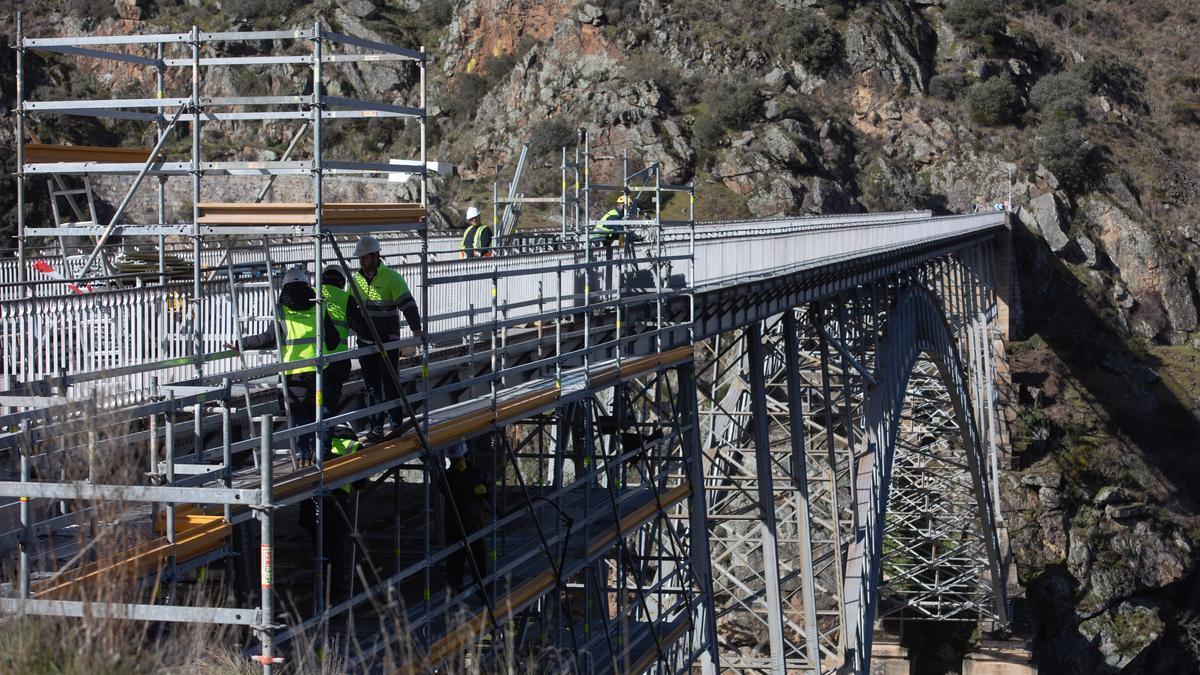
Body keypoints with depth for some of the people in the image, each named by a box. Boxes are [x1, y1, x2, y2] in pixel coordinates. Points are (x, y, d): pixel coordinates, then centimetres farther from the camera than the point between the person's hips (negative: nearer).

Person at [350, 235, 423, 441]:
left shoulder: (392, 277, -10)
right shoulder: (357, 278, 8)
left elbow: (407, 304, -16)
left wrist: (416, 328, -26)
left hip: (388, 341, -5)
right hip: (365, 341, 6)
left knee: (390, 385, -2)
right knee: (372, 387, 9)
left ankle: (397, 424, 10)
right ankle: (376, 427, 15)